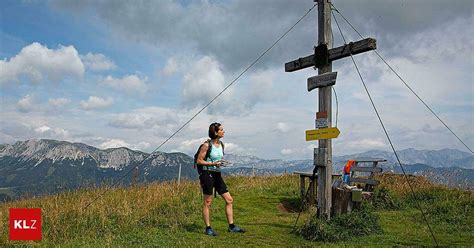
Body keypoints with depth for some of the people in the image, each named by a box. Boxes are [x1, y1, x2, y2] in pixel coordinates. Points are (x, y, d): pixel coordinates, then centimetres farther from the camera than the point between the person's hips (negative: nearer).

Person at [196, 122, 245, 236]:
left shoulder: (221, 144, 10)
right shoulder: (207, 145, -11)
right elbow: (199, 160, -9)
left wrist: (223, 163, 5)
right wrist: (213, 164, -19)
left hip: (217, 174, 8)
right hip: (207, 173, -7)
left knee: (229, 200, 5)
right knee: (207, 202, 1)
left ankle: (231, 226, 13)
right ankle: (208, 228, 11)